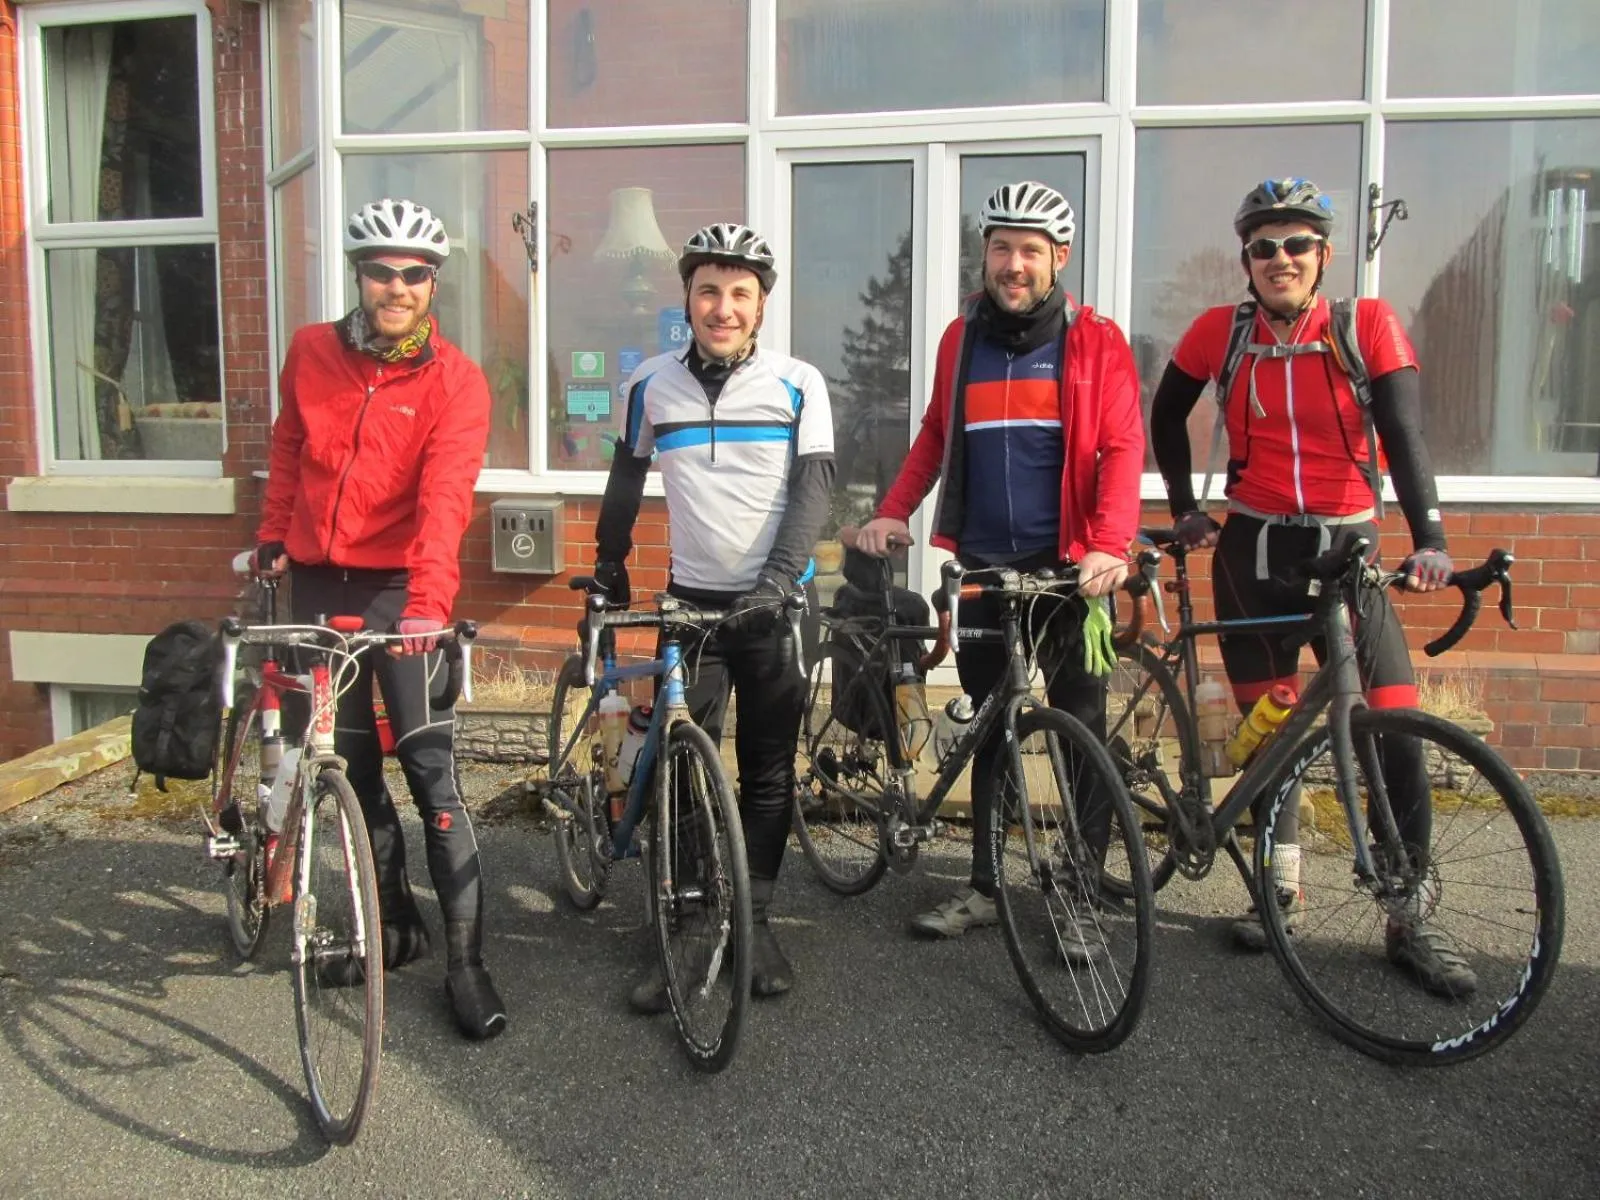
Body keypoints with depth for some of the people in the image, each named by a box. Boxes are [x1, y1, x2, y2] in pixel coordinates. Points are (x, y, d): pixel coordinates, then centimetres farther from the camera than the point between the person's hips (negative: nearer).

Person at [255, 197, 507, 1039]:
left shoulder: (455, 380, -10)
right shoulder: (311, 353, 3)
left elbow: (445, 497, -23)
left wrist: (427, 602, -35)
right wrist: (273, 535, 15)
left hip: (397, 586, -4)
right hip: (316, 580, 4)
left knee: (431, 766, -8)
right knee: (351, 764, 12)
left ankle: (466, 960, -1)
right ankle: (394, 921, 28)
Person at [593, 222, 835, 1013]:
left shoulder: (799, 384, -3)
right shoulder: (652, 384, 2)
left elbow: (814, 488, -10)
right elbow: (626, 481, 14)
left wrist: (777, 577, -22)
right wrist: (608, 569, 17)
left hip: (775, 601, -1)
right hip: (692, 599, 1)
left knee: (769, 774, 6)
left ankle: (755, 923, 21)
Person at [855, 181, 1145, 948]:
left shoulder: (1095, 341, -1)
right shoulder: (962, 338, 10)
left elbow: (1122, 448, -8)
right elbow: (936, 435, 18)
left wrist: (1110, 546, -22)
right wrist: (894, 511, 4)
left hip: (1068, 565, -3)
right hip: (982, 564, 4)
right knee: (988, 729, 11)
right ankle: (984, 885, 23)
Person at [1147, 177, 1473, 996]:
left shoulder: (1368, 326, -5)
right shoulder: (1219, 332, -1)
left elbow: (1404, 434, -14)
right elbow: (1165, 416, 14)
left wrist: (1428, 538, -26)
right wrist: (1184, 509, 9)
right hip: (1253, 550, 2)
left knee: (1397, 724, -9)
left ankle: (1411, 916, 4)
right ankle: (1282, 880, 26)